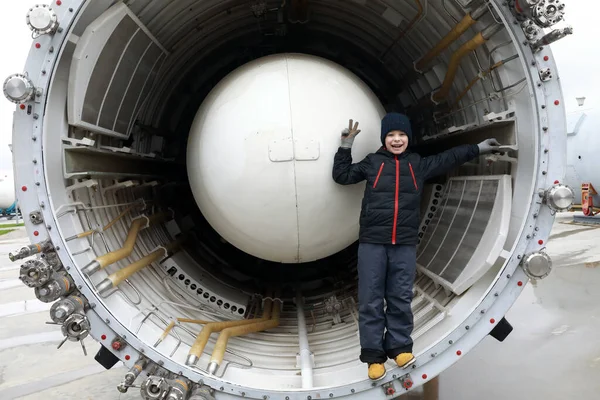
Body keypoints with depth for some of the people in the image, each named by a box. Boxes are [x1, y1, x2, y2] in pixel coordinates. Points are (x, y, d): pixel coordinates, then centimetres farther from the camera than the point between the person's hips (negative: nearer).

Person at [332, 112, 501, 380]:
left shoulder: (419, 164, 14)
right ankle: (374, 355, 9)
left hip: (405, 244, 2)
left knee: (401, 299, 6)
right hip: (372, 242, -1)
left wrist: (477, 149, 20)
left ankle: (399, 347, 21)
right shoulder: (372, 162, 9)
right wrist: (345, 147, 4)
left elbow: (448, 159, 20)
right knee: (371, 301, 0)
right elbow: (342, 175, 10)